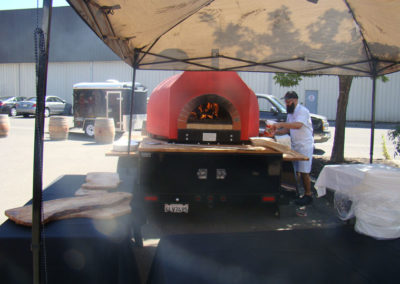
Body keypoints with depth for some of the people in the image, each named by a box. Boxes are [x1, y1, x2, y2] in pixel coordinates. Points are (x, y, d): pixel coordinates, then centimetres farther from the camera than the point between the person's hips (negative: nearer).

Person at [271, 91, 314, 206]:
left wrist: (280, 124, -34)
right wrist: (275, 132, 0)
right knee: (294, 171, 10)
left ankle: (308, 195, 6)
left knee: (304, 172, -4)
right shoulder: (290, 113, 15)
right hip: (294, 146, 8)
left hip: (305, 145, -8)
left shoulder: (302, 111, -14)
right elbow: (287, 129, 17)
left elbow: (298, 125, -31)